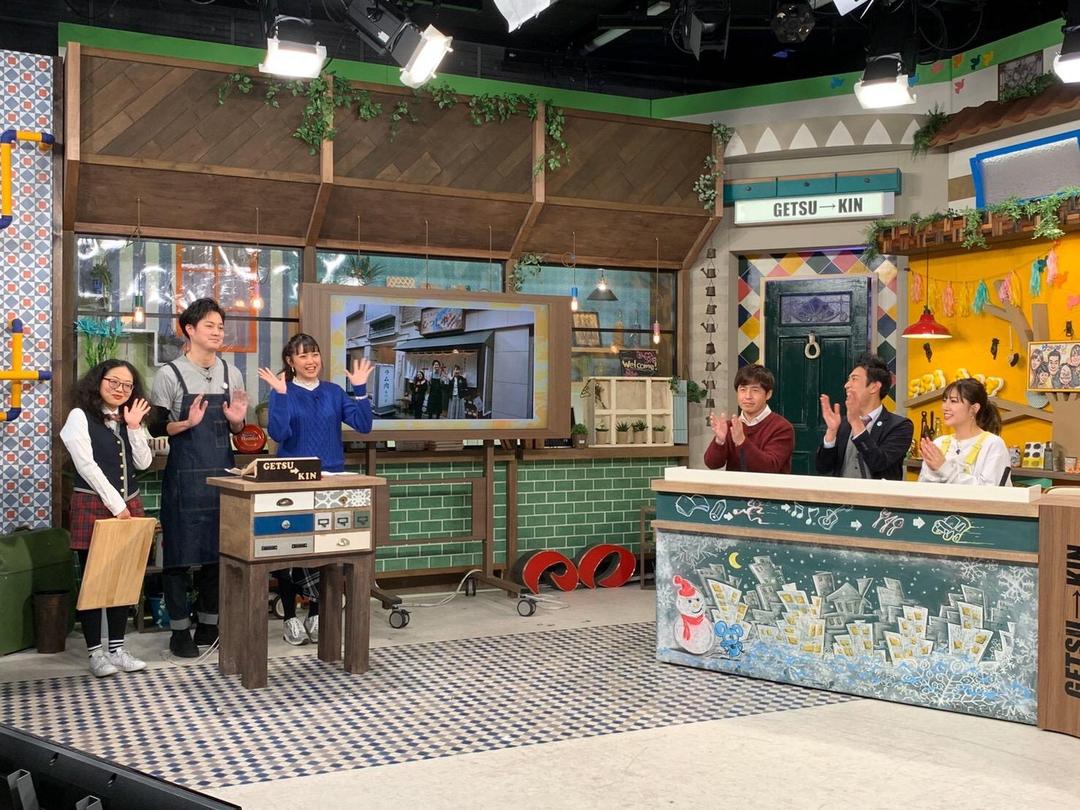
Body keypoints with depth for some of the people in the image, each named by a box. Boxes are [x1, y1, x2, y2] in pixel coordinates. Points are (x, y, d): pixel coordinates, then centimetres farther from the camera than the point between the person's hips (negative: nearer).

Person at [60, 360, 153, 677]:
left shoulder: (128, 420, 14)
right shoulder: (80, 416, -4)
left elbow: (143, 463, 5)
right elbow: (87, 465, -12)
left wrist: (134, 427, -6)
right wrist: (115, 504, -14)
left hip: (129, 505, 6)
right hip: (92, 504, -6)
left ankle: (117, 647, 17)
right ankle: (95, 651, 8)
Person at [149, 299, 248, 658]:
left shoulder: (231, 374, 9)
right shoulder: (170, 374, -4)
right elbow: (156, 428, -4)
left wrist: (237, 421, -6)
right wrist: (188, 423, -21)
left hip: (222, 473, 5)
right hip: (184, 477, -4)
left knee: (218, 550, 9)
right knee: (180, 551, 0)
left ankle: (209, 624, 21)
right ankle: (179, 630, 10)